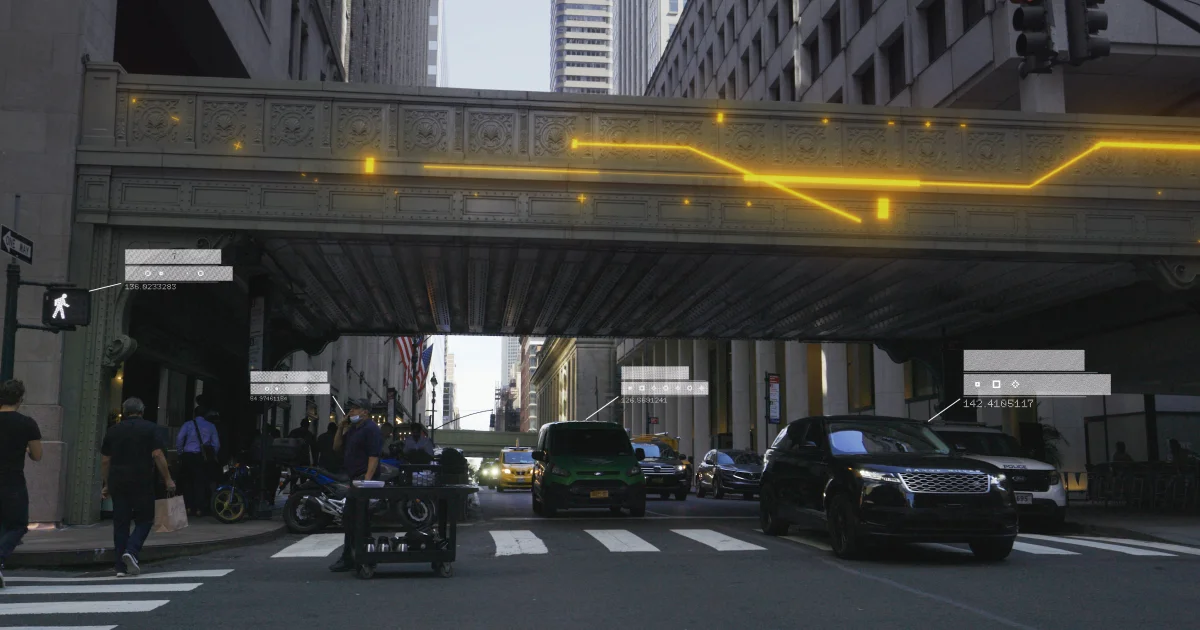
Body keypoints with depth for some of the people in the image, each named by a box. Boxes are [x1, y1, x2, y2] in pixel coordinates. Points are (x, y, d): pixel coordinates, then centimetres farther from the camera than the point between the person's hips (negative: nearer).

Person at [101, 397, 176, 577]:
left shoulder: (113, 430, 11)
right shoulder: (150, 428, 0)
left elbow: (105, 461, 11)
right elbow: (157, 455, -9)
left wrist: (106, 485, 18)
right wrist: (168, 479, -5)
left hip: (118, 483, 4)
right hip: (142, 482, -4)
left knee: (120, 523, 7)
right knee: (144, 520, 7)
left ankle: (121, 567, 6)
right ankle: (131, 551, -15)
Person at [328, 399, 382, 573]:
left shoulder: (371, 428, -10)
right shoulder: (352, 428, 20)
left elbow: (374, 456, -19)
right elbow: (336, 447, 20)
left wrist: (367, 480, -27)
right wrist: (341, 427, 7)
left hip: (364, 478, -11)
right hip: (354, 478, 11)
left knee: (359, 521, -9)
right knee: (349, 519, 14)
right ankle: (348, 558, 21)